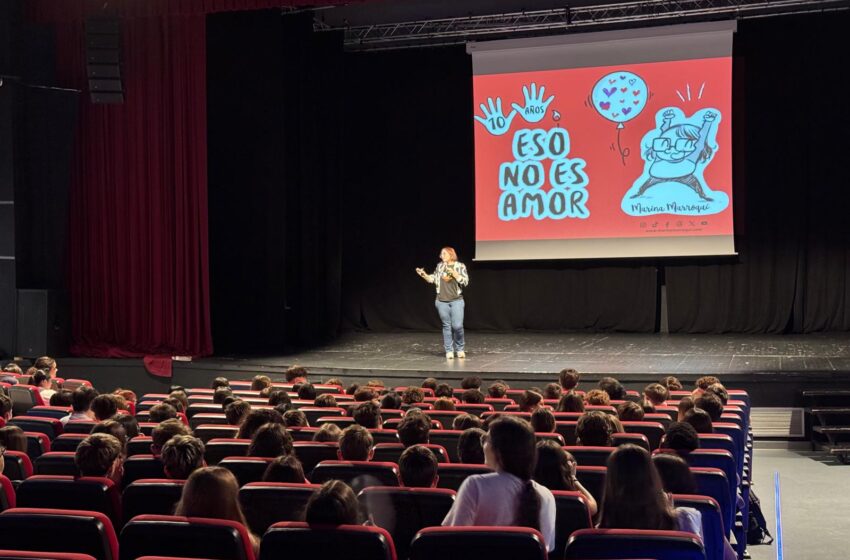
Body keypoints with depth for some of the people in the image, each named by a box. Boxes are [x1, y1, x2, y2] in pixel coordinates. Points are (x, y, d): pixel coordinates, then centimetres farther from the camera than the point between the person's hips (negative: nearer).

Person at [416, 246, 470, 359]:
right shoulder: (440, 266, 7)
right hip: (442, 301, 3)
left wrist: (454, 273, -18)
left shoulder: (460, 266, -2)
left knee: (457, 325, -10)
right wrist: (424, 275, 1)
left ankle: (460, 349, 10)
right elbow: (433, 279, 16)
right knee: (447, 326, 5)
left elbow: (465, 282, -9)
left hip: (457, 301, -3)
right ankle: (449, 351, 11)